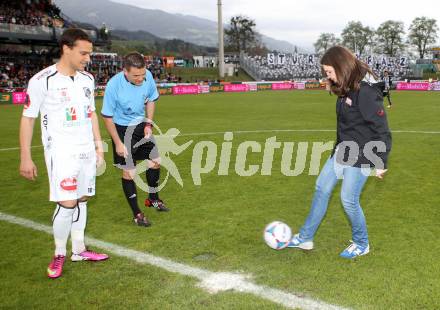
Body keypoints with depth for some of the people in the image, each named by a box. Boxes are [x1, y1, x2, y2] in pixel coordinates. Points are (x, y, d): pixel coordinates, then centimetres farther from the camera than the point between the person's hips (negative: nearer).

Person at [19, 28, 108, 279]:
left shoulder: (87, 79, 7)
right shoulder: (42, 80, -11)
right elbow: (28, 119, -7)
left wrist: (98, 145, 15)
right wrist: (26, 158, -9)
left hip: (87, 150, 6)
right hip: (61, 152, -6)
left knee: (81, 200, 10)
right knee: (67, 204, -10)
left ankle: (79, 250, 23)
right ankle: (59, 254, 11)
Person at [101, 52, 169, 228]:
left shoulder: (147, 76, -16)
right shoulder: (114, 85, -28)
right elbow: (107, 117, -17)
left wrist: (148, 124, -3)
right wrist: (118, 143, -16)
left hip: (141, 125, 5)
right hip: (122, 129, -5)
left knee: (155, 161, 12)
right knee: (129, 173, -2)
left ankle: (153, 199, 36)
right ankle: (137, 214, 14)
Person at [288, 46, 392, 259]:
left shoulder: (365, 91, -21)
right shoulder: (346, 89, 5)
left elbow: (381, 129, -19)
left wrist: (381, 162, -17)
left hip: (360, 156, -9)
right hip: (342, 151, 9)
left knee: (348, 199, -2)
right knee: (322, 188, 11)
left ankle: (361, 245, 23)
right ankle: (305, 238, 22)